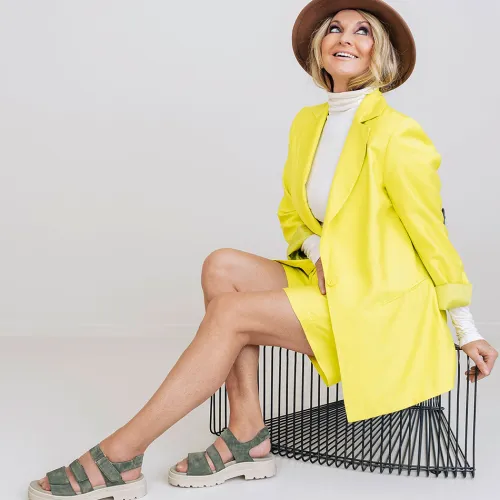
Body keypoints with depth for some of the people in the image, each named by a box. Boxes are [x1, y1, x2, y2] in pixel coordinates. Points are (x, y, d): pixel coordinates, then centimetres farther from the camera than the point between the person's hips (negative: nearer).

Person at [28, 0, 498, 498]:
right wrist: (317, 251, -6)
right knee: (222, 266, -14)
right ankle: (247, 438, -13)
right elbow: (292, 215, 17)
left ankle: (120, 458, -16)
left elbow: (430, 233, -8)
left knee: (230, 312, -20)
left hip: (386, 309, -7)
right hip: (330, 284, 7)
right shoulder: (308, 123, 9)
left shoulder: (396, 134, -13)